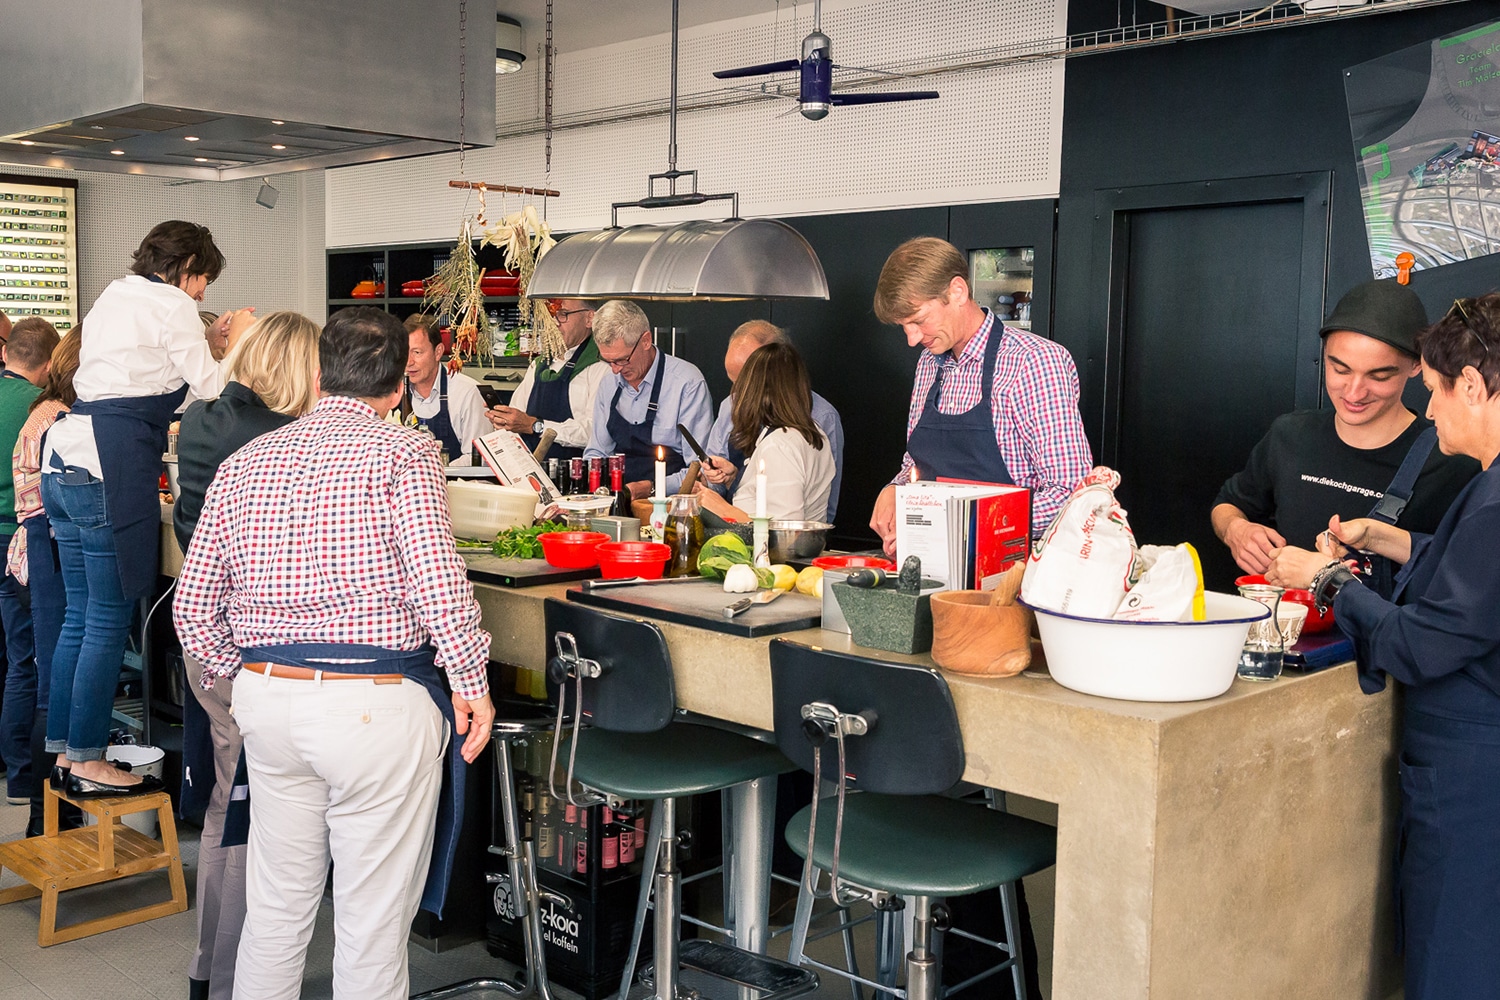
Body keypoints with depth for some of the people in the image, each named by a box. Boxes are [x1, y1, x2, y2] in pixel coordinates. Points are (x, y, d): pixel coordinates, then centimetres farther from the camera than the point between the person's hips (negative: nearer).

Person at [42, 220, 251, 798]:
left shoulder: (114, 295, 22)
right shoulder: (171, 305, -4)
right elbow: (215, 391, -4)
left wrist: (209, 343, 29)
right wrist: (237, 342, 12)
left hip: (64, 464, 9)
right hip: (112, 467, -9)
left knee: (79, 617, 14)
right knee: (109, 624, -3)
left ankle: (64, 752, 20)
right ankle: (89, 764, 2)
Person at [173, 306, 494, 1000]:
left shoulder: (244, 462, 10)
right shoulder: (405, 454, -7)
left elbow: (193, 610, 10)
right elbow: (437, 580, -21)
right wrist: (471, 682, -9)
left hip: (266, 698, 6)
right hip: (378, 705, -5)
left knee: (274, 908, 19)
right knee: (372, 922, 6)